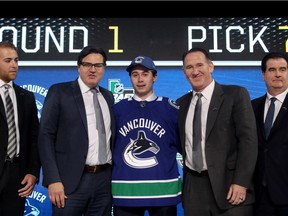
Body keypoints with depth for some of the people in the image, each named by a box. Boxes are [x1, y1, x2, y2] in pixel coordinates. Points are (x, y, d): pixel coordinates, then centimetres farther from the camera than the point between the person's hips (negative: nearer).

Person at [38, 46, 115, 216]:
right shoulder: (59, 91, -2)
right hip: (71, 181, -4)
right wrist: (53, 180, -14)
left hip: (105, 179, 5)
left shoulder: (109, 96, 13)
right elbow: (46, 137, -6)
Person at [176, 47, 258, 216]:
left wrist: (241, 182, -15)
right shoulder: (182, 103, 12)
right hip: (193, 186, 4)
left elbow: (248, 139, -9)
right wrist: (185, 178, 8)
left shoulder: (236, 94, -4)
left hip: (229, 183, -4)